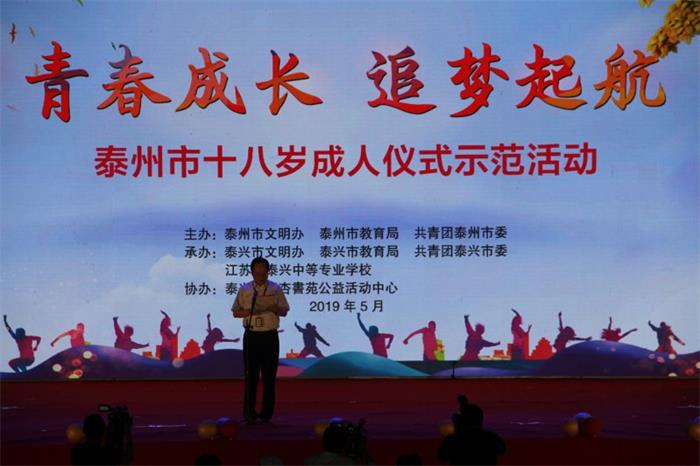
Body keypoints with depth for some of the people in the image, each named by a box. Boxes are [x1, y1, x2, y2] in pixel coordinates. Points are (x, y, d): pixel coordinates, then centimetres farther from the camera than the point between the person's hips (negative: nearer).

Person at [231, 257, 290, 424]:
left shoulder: (276, 289, 3)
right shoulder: (244, 289, 4)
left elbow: (284, 311, 5)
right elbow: (235, 312, 4)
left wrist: (275, 308, -17)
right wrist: (250, 311, -14)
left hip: (270, 336, 0)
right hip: (251, 336, 0)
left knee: (269, 375, 4)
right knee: (251, 374, 0)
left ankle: (267, 414, 12)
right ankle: (249, 412, 5)